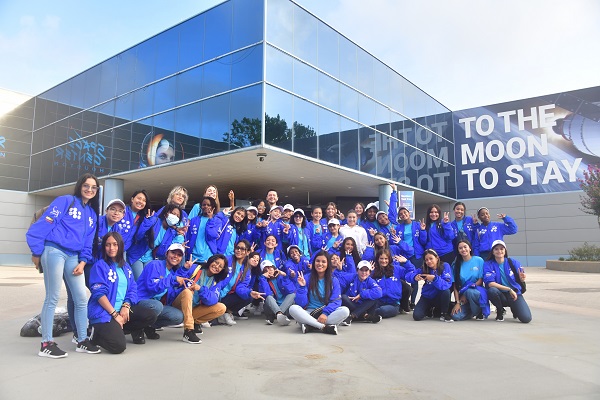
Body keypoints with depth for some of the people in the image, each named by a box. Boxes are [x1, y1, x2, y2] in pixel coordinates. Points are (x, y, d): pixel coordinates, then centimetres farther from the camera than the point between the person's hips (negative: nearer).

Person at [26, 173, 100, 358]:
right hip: (54, 251, -6)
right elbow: (44, 224, -8)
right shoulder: (65, 201, 0)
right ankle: (46, 343, 7)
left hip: (73, 257, 6)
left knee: (82, 298, 5)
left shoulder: (92, 214, 19)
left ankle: (83, 341, 15)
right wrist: (36, 251, -11)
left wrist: (83, 261, 5)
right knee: (53, 298, -3)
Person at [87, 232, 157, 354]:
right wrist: (115, 314, -18)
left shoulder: (126, 266, 14)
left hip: (123, 309, 7)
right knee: (118, 346, -22)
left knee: (151, 316, -10)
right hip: (104, 312, -6)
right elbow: (99, 293, -15)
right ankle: (96, 333, 7)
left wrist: (126, 306, -10)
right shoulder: (100, 266, -7)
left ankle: (116, 329, 7)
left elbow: (132, 289, 9)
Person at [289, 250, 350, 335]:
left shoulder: (334, 280, 5)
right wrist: (302, 287, -18)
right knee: (293, 308, -30)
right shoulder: (305, 278, 1)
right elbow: (302, 303, -3)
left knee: (345, 310, -26)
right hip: (309, 314, -1)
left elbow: (336, 301, -5)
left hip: (327, 315, 1)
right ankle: (326, 327, -33)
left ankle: (310, 326, -29)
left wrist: (325, 313, -22)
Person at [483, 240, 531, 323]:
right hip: (500, 295, -1)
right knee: (492, 290, -35)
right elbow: (490, 283, -17)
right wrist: (509, 289, -23)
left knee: (526, 318, -20)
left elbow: (520, 280, 3)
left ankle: (514, 308, 19)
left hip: (515, 294, 1)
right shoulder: (488, 265, -7)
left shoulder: (513, 262, -2)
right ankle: (500, 311, -2)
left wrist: (521, 278, -22)